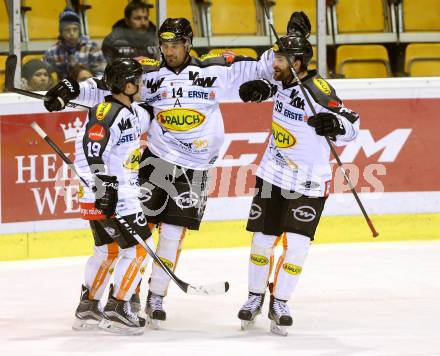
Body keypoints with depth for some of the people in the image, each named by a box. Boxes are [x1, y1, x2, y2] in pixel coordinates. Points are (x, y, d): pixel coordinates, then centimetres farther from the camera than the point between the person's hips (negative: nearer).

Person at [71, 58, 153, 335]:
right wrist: (103, 183, -33)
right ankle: (116, 310, -5)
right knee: (139, 248, -7)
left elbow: (146, 122, 34)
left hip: (123, 194, 10)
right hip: (111, 197, -10)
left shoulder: (132, 112, 11)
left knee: (108, 249, 19)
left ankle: (88, 308, 27)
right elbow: (89, 148, -29)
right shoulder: (108, 113, -20)